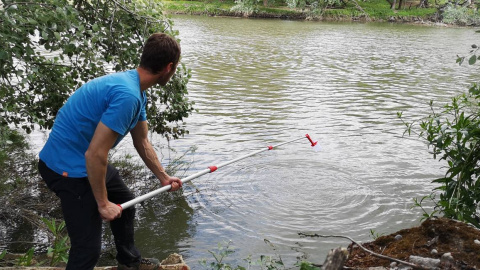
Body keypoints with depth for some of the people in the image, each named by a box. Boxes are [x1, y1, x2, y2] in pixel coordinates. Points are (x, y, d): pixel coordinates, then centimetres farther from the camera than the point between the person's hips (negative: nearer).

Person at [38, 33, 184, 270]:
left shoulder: (136, 90, 4)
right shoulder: (127, 95, -29)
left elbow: (142, 143, 16)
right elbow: (94, 154, -29)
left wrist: (163, 177, 22)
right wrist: (103, 203, -17)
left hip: (85, 160, 11)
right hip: (68, 167, -11)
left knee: (125, 202, 26)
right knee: (88, 248, -9)